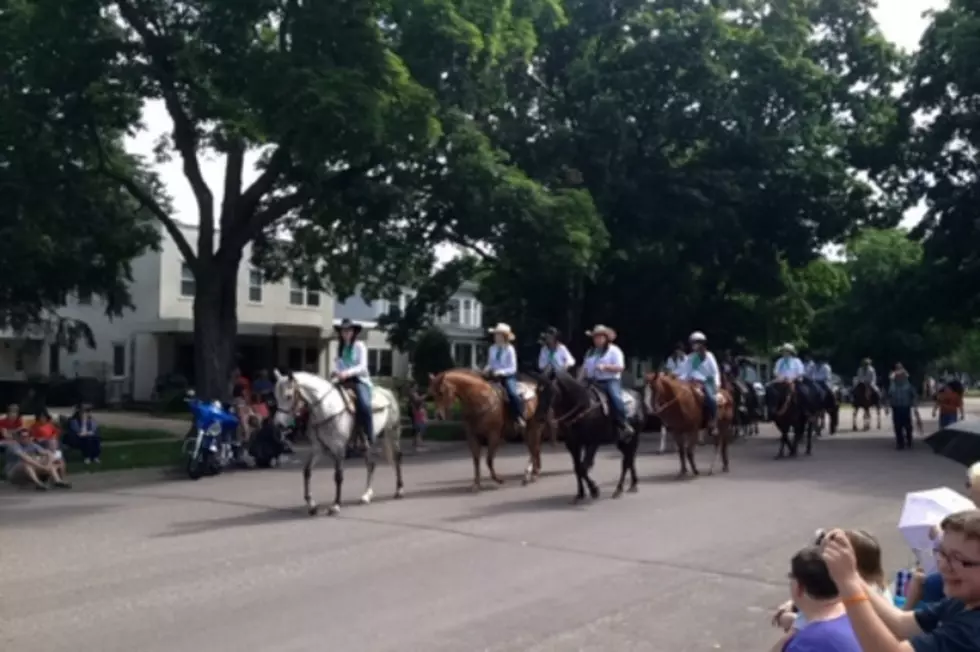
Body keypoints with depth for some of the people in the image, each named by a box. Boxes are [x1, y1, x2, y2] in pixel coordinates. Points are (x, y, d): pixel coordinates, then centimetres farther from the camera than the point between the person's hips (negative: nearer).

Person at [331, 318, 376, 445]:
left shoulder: (359, 346, -1)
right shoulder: (340, 348, 14)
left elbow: (362, 366, -11)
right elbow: (338, 365, 13)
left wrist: (347, 373, -25)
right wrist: (336, 373, -11)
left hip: (360, 380, -5)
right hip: (344, 381, 6)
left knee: (364, 404, -32)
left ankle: (369, 438, -24)